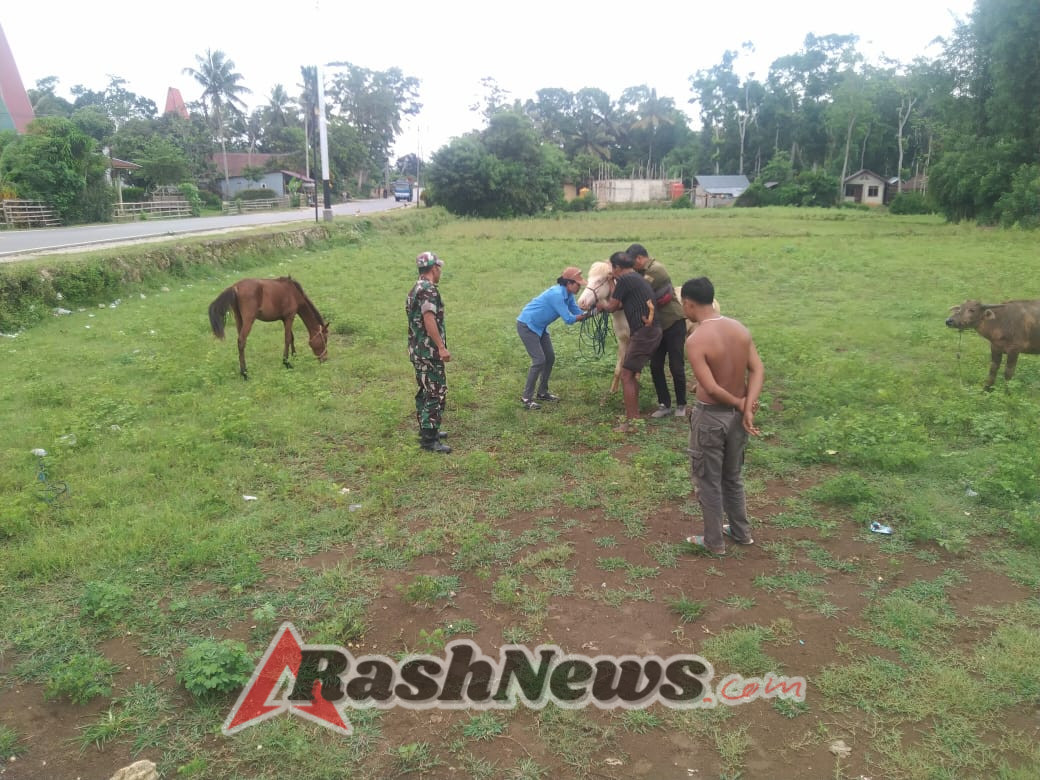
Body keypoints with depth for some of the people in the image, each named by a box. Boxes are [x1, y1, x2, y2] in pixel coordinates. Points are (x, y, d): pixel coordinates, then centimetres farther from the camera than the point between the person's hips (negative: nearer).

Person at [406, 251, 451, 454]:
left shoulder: (415, 290, 16)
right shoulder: (429, 290, -15)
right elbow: (429, 319, -25)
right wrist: (442, 347, -26)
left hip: (418, 350, 10)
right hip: (429, 351, -10)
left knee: (425, 391, 18)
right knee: (436, 393, -7)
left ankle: (427, 430, 27)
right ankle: (429, 439, -7)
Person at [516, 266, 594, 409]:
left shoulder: (568, 295, 1)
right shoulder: (557, 294, -27)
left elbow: (577, 313, 2)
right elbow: (569, 319, -26)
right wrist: (586, 314, -14)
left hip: (539, 327, 10)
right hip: (527, 326, -10)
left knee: (550, 357, 11)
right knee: (539, 360, -13)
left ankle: (542, 392, 23)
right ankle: (526, 398, -5)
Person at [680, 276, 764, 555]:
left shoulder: (695, 341, -23)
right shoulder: (740, 329, -2)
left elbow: (711, 389, -26)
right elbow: (758, 370, -6)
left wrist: (740, 404, -10)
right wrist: (747, 408, -14)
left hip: (710, 416, -7)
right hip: (736, 415, 7)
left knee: (707, 481, 12)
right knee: (733, 476, 24)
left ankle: (714, 542, 25)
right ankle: (741, 532, 38)